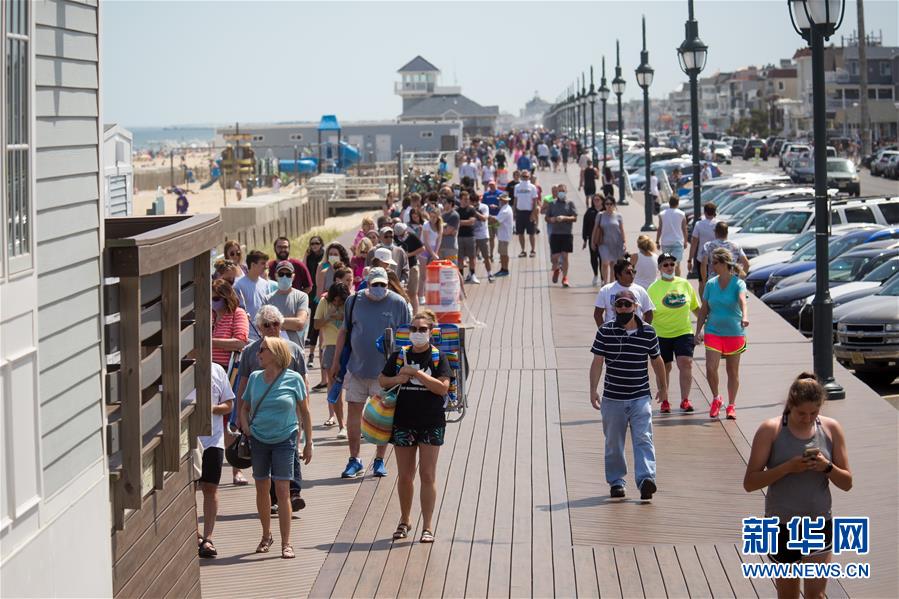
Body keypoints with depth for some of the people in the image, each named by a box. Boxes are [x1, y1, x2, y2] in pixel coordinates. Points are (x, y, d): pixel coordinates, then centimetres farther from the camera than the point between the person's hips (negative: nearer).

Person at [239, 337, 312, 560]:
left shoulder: (293, 379, -6)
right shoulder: (255, 378, 4)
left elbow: (304, 413, 2)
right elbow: (244, 408, 17)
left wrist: (308, 443, 2)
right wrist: (245, 426, -3)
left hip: (284, 439, -4)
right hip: (258, 440, 4)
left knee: (282, 491, -8)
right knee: (262, 489, 11)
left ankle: (286, 543, -3)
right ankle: (266, 536, 28)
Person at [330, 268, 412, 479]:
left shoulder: (398, 304, -3)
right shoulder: (354, 301, 2)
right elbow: (343, 332, 11)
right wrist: (336, 362, 11)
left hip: (385, 372, -2)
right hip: (357, 368, 2)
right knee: (353, 412, 3)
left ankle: (380, 460, 17)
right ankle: (354, 460, 13)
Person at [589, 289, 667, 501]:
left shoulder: (648, 332, 1)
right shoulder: (605, 331, -2)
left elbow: (656, 360, 14)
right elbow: (597, 362, -2)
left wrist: (663, 387, 23)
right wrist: (593, 390, -11)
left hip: (640, 397, 0)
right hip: (613, 398, 1)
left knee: (643, 439, -13)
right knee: (613, 443, 10)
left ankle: (646, 479, -22)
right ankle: (616, 481, 23)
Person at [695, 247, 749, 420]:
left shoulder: (738, 283, -7)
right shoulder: (711, 284, 4)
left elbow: (742, 300, -27)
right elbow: (704, 310, 10)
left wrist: (745, 316, -46)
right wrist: (698, 331, 4)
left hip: (734, 333, -2)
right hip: (713, 332, 2)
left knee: (733, 371, 7)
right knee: (710, 367, -12)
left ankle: (731, 405, 20)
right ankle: (716, 399, 11)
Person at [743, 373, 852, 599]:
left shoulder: (831, 429, -2)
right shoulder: (770, 430, -9)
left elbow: (847, 483, 3)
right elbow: (749, 483, -12)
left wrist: (827, 467, -17)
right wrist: (788, 467, -23)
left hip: (820, 523, 1)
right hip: (781, 524, -1)